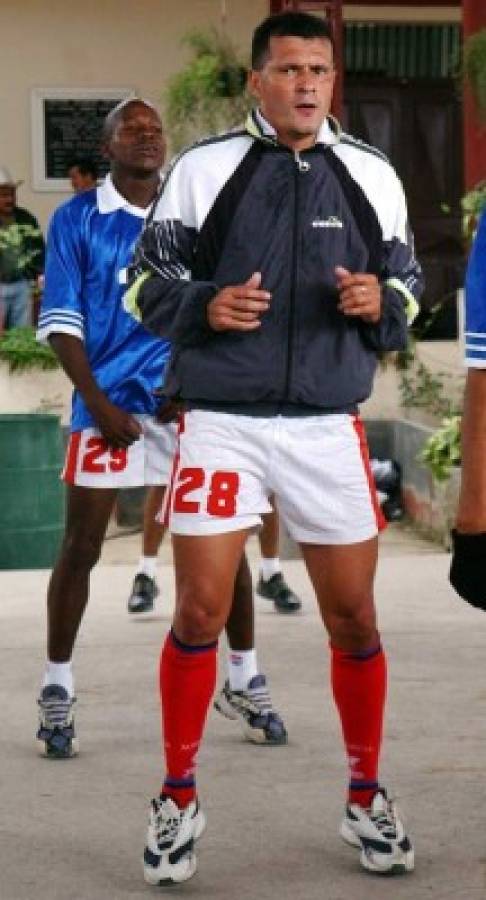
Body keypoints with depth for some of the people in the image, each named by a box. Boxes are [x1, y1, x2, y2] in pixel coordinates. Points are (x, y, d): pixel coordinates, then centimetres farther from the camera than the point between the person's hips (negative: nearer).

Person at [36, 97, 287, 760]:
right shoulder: (77, 219, 2)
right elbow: (60, 323, -1)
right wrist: (100, 404, -10)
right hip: (108, 401, -2)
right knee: (81, 547, 0)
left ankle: (247, 681, 17)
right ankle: (57, 692, 11)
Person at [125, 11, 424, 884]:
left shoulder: (371, 175, 6)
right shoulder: (202, 168, -1)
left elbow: (406, 286, 13)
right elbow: (145, 285, 2)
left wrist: (380, 303, -9)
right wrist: (205, 305, -17)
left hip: (329, 427, 2)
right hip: (221, 423, -2)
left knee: (353, 621, 5)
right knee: (199, 615, -3)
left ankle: (366, 798, 23)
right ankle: (179, 801, 14)